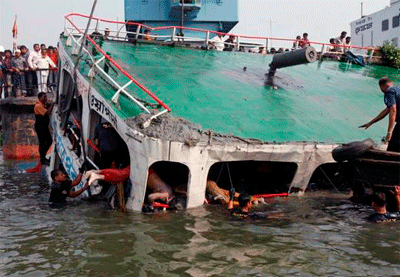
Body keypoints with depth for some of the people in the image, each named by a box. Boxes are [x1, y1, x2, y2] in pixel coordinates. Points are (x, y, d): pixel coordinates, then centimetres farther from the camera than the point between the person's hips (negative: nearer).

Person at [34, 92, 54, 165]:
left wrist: (49, 105, -2)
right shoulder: (38, 106, -17)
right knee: (42, 142, -2)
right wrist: (51, 105, -16)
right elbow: (47, 112, -26)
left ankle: (43, 156, 28)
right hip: (40, 127, -10)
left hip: (45, 126, 10)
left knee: (49, 141, 14)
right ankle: (42, 160, 9)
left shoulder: (44, 104, 13)